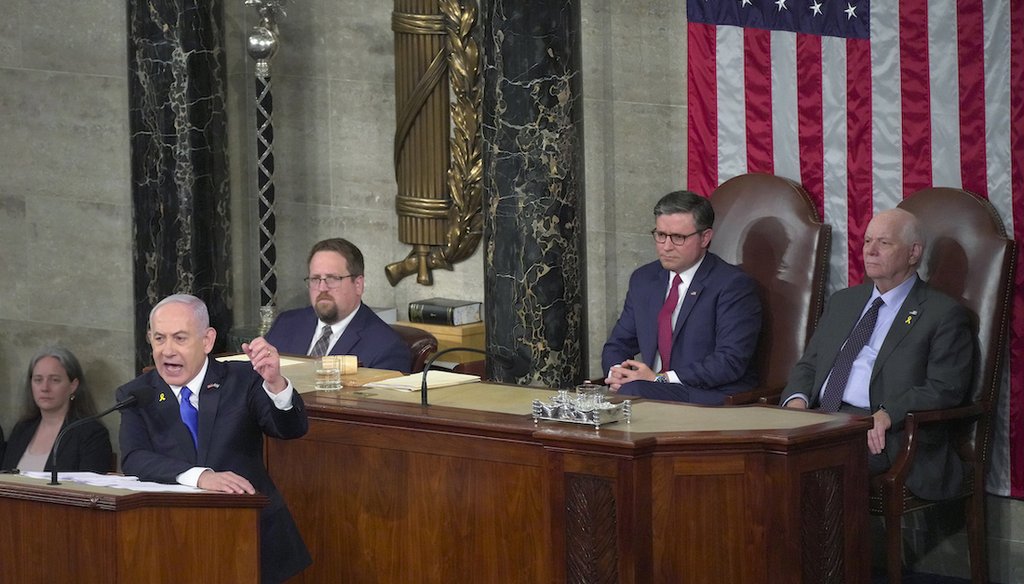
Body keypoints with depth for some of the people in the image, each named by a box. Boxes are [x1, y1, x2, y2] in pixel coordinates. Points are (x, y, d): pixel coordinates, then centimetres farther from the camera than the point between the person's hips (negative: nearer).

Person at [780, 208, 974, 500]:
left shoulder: (944, 314, 5)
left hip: (879, 435, -5)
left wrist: (889, 414, -21)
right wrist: (796, 399, 1)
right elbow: (808, 364, 25)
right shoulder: (842, 301, 27)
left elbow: (945, 389, -5)